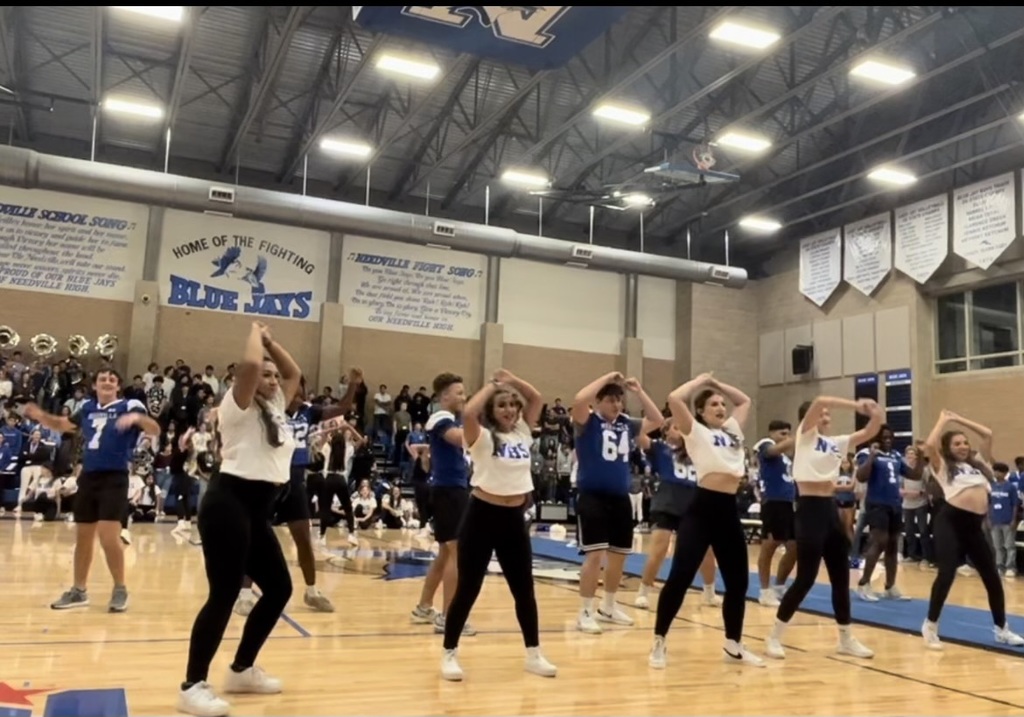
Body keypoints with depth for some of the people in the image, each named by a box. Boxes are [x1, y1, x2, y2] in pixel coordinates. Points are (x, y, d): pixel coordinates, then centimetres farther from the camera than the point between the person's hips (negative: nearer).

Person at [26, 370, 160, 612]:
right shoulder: (87, 408, 12)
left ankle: (120, 590, 4)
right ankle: (78, 591, 26)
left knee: (108, 536, -12)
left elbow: (155, 431, -15)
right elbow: (63, 425, 29)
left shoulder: (129, 407, -4)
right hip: (88, 476, 6)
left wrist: (137, 418, -34)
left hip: (114, 477, -6)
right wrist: (41, 416, 10)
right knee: (82, 536, 12)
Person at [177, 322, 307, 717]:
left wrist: (270, 340, 19)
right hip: (229, 504, -9)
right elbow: (249, 364, -23)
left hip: (257, 510, 9)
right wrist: (256, 332, -6)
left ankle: (242, 670, 26)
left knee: (279, 588, 13)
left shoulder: (275, 406, 16)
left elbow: (294, 372, 27)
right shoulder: (239, 406, -6)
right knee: (224, 595, -9)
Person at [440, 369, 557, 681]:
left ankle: (533, 654, 25)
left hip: (514, 518, 5)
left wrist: (511, 379, 4)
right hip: (482, 515, -5)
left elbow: (536, 398, 9)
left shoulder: (523, 432, 8)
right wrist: (491, 385, -12)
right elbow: (468, 413, -26)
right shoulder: (482, 437, -8)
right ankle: (450, 654, 15)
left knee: (524, 589, 13)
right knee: (468, 589, 2)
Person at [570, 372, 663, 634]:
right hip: (592, 497, -6)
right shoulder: (588, 422, -6)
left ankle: (608, 607, 32)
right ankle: (585, 612, 2)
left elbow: (657, 420, 14)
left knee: (618, 556, 13)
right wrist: (607, 378, -16)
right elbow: (579, 399, -25)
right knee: (595, 555, -11)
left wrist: (639, 391, 5)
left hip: (620, 498, 6)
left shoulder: (627, 424, 8)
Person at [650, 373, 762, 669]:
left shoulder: (733, 430, 19)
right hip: (702, 509, -7)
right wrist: (700, 381, 3)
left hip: (729, 511, 7)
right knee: (680, 577, -9)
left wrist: (718, 384, 22)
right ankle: (659, 643, 2)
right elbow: (674, 399, -12)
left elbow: (745, 400, 34)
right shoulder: (696, 431, 2)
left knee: (738, 580, 11)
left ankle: (733, 646, 26)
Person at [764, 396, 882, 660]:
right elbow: (818, 401, -19)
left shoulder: (837, 442, 15)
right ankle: (774, 637, 5)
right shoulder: (806, 435, -3)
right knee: (806, 578, -6)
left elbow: (868, 433, 9)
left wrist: (876, 416, -10)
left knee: (841, 577, 12)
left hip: (830, 509, 7)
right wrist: (856, 405, -21)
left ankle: (846, 639, 25)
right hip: (810, 509, -7)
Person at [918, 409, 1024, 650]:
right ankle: (930, 625, -1)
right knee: (946, 573, -13)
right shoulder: (943, 466, 6)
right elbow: (929, 445, -11)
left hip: (975, 525, 6)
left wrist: (958, 419, 21)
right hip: (950, 520, -6)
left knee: (992, 576, 9)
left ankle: (1001, 629, 24)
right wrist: (944, 420, 4)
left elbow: (988, 434, 21)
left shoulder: (978, 462, 21)